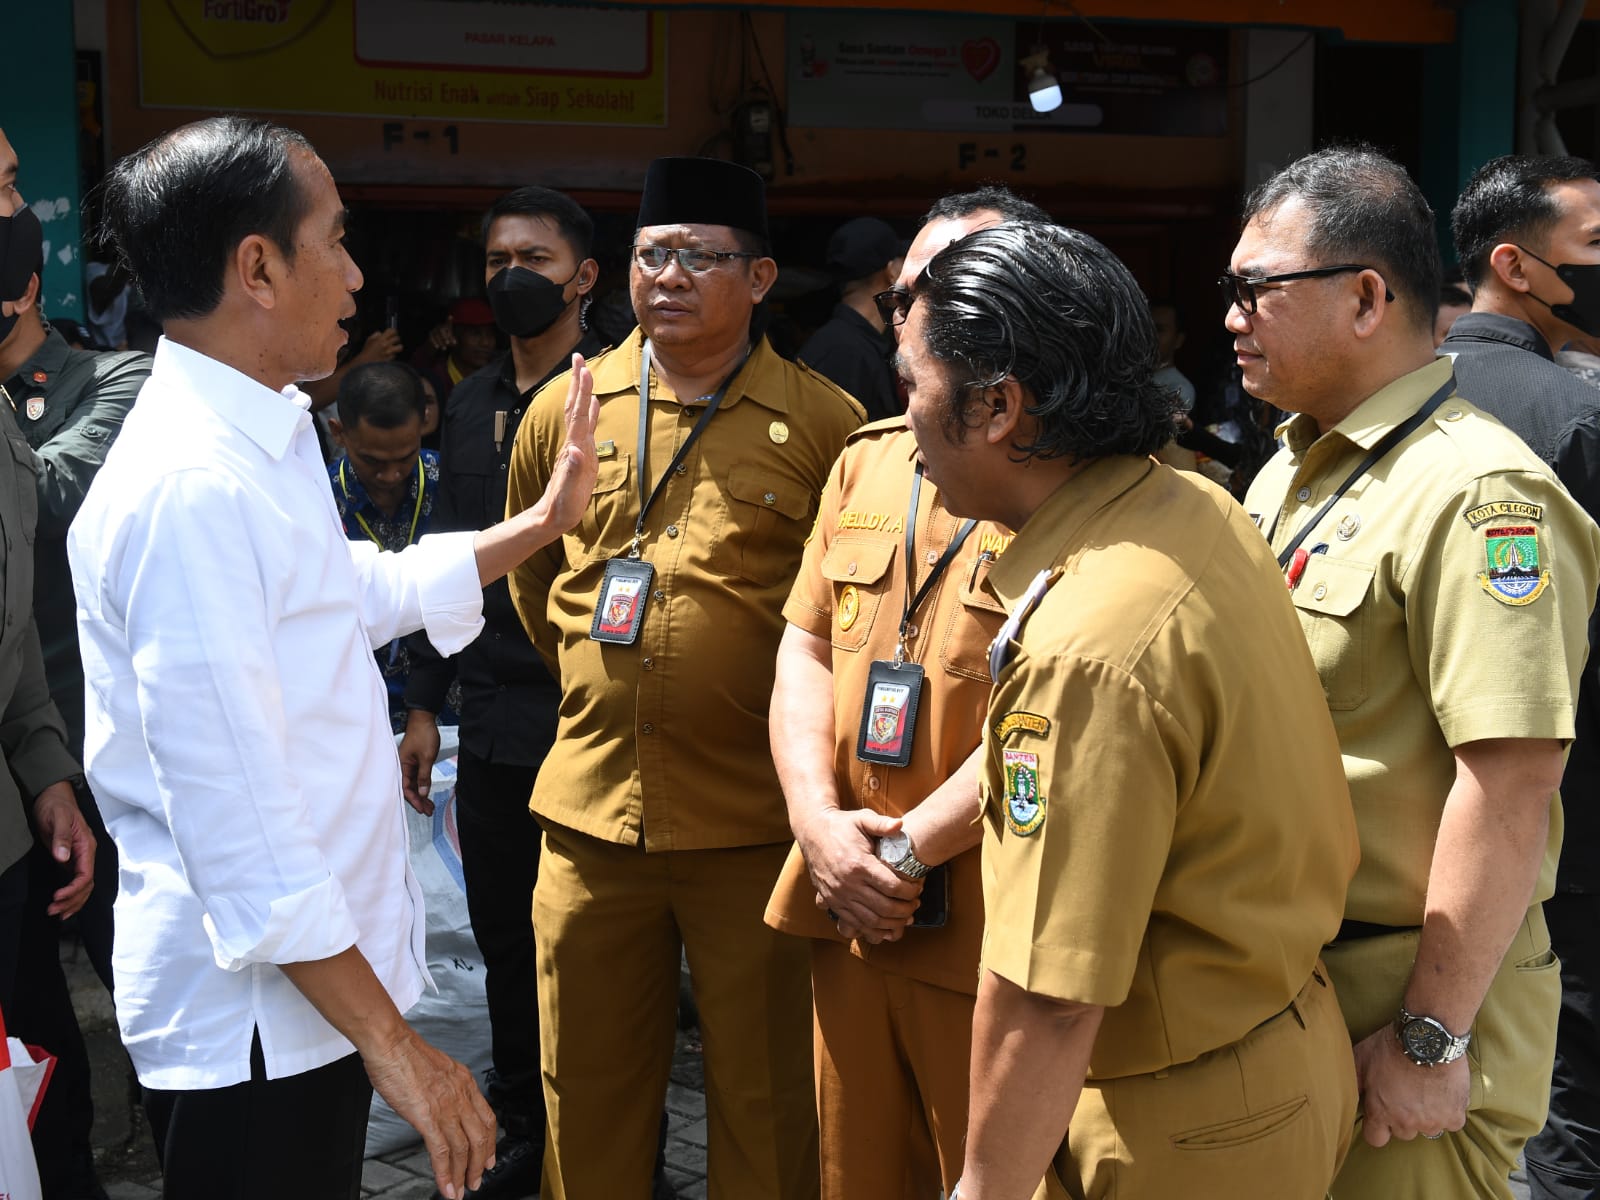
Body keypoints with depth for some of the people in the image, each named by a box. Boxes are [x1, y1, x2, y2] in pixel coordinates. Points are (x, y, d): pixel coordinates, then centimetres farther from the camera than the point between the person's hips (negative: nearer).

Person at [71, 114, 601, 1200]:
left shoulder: (263, 442, 10)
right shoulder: (189, 488, -24)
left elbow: (364, 591, 27)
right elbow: (237, 822, -27)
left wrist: (544, 521, 30)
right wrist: (391, 1042, -23)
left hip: (313, 977, 10)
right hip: (255, 1020, -10)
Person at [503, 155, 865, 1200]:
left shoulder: (824, 424, -6)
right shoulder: (566, 408, 6)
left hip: (752, 821, -3)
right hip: (591, 809, 3)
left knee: (763, 1098, 10)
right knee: (588, 1090, 16)